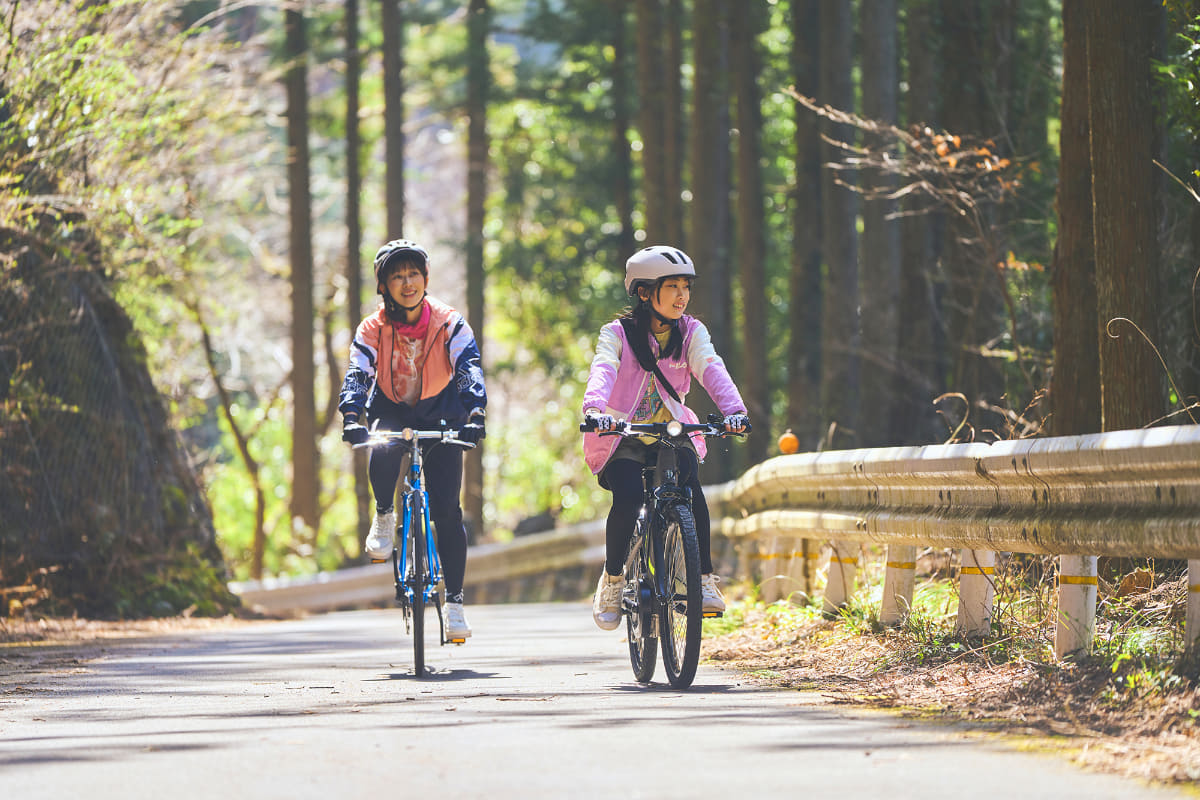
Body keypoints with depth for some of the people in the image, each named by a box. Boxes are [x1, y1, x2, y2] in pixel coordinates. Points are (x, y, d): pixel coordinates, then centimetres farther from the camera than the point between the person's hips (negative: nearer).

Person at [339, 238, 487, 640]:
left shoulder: (449, 324, -15)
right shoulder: (373, 329, -13)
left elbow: (470, 369, -26)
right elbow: (357, 374, -24)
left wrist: (475, 414, -44)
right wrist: (352, 417, -43)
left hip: (440, 416, 0)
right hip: (391, 411, 0)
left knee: (447, 511, -8)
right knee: (381, 455, -37)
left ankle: (454, 601, 1)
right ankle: (384, 517, -7)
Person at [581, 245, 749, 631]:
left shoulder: (691, 332, 0)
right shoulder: (617, 333, -8)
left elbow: (711, 370, -17)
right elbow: (603, 370, -26)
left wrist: (733, 409, -36)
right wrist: (595, 409, -48)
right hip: (623, 438, -2)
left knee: (690, 485, -27)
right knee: (628, 498, -27)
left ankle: (705, 577, -17)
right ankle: (612, 579, -4)